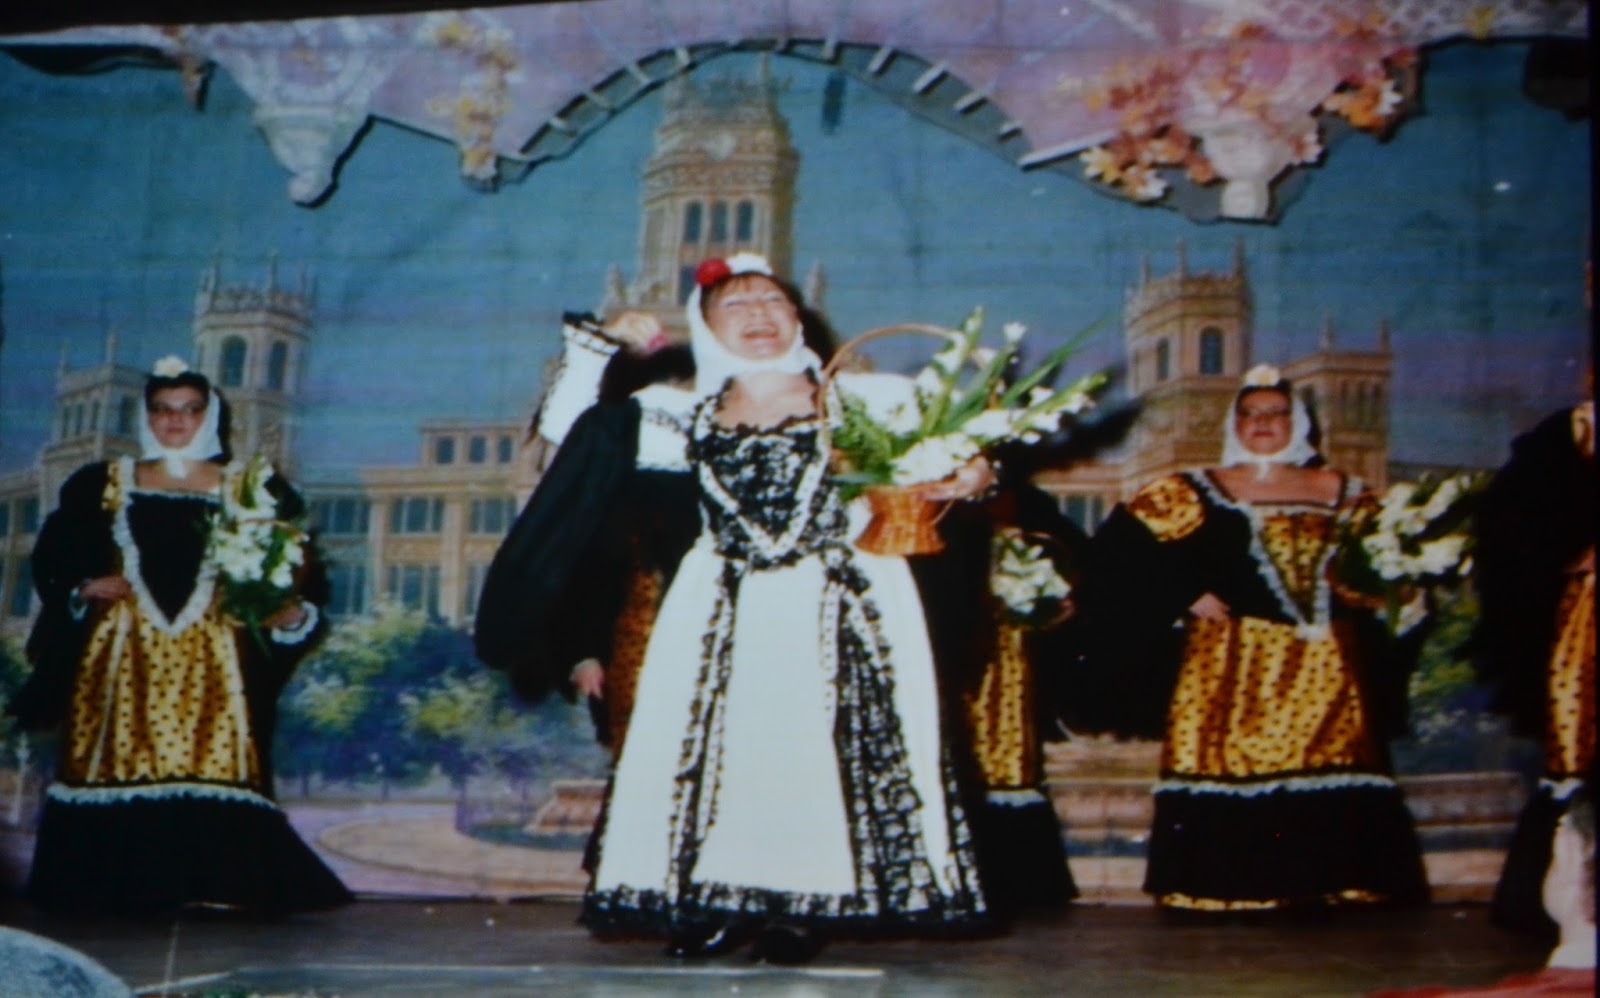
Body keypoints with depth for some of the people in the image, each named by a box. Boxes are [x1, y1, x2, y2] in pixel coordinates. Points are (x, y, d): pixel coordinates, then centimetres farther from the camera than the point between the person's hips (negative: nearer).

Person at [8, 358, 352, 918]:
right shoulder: (104, 484, 12)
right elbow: (52, 558, 12)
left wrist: (292, 613, -14)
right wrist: (82, 589, -6)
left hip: (212, 655, -1)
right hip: (124, 651, 1)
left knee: (211, 761, -9)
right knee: (120, 760, -2)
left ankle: (201, 884, -8)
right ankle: (120, 885, 3)